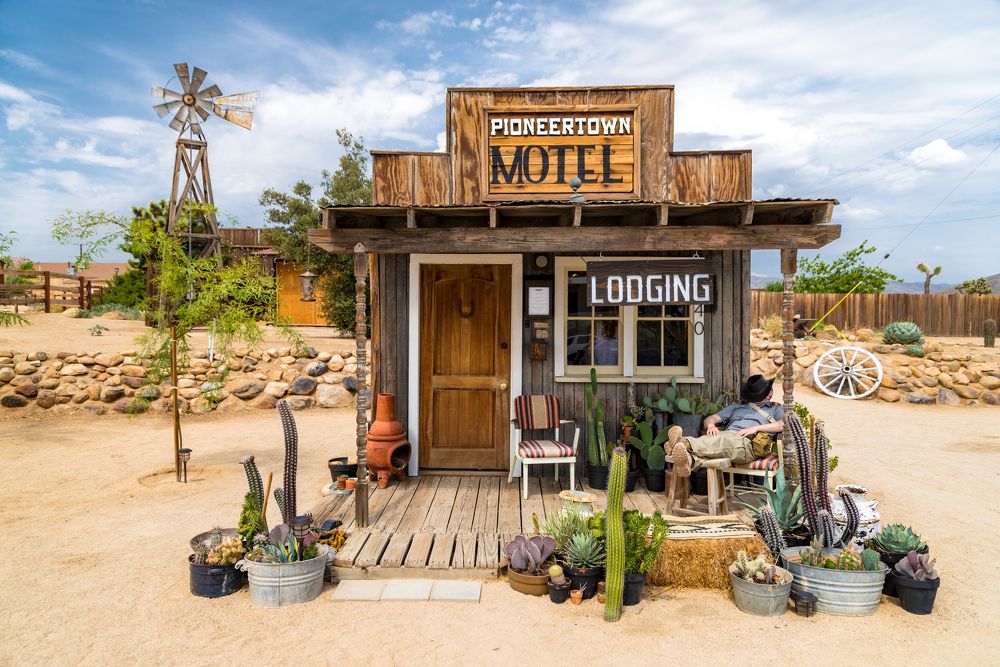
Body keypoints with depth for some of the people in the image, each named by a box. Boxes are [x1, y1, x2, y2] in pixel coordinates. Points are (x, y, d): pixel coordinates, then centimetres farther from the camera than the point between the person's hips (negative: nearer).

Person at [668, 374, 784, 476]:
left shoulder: (775, 409, 32)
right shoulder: (737, 406, 38)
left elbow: (783, 424, 8)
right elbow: (710, 418, 28)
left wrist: (756, 428, -4)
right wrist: (711, 425, 2)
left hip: (747, 441, -3)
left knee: (722, 440, -40)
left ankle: (686, 443, -68)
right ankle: (689, 461, -68)